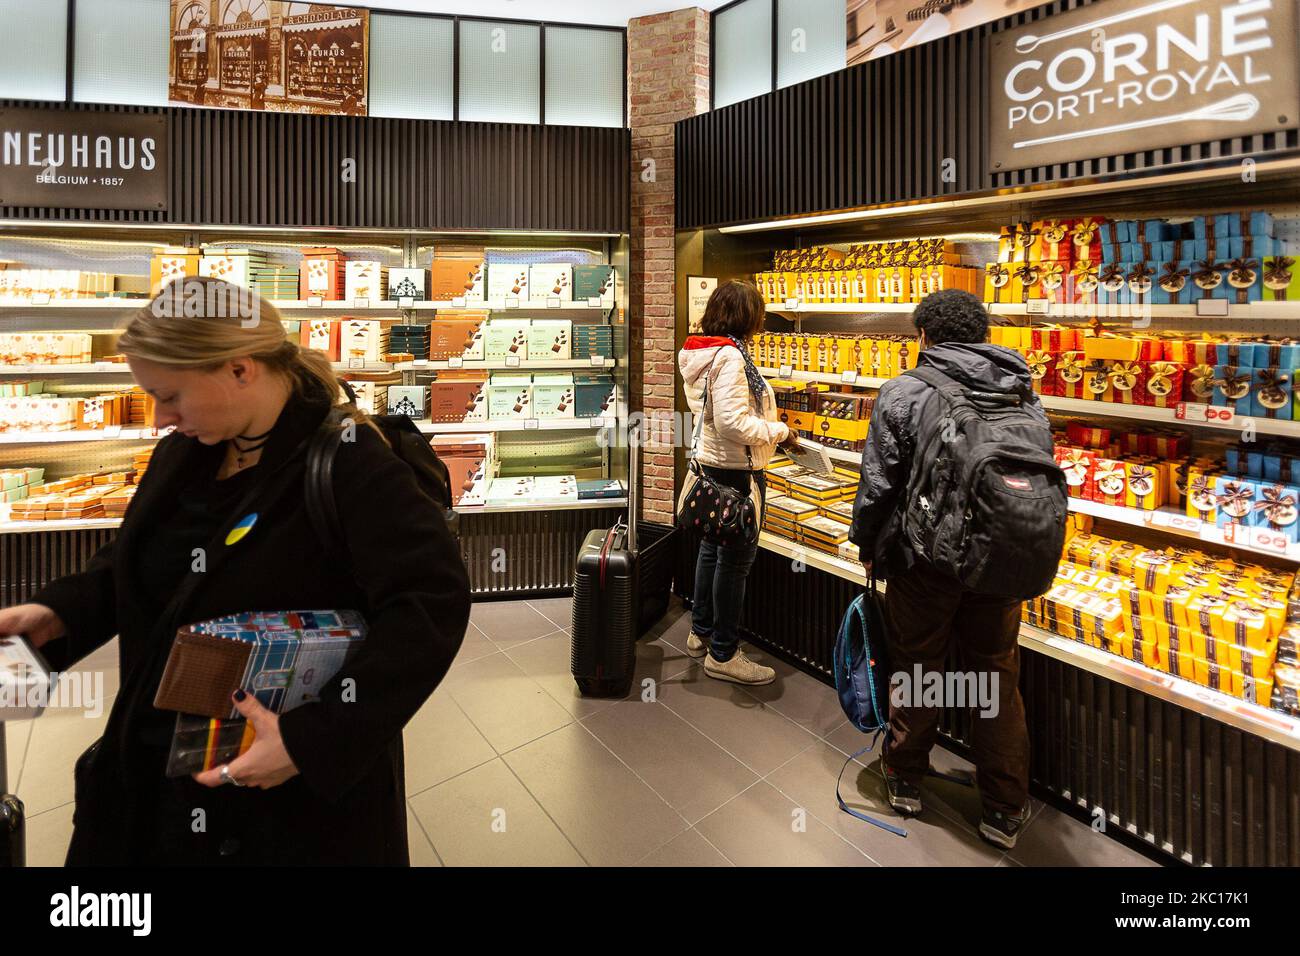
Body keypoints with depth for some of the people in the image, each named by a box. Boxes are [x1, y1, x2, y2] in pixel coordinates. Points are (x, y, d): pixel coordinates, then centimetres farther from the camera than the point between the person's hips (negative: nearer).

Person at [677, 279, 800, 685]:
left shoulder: (701, 352, 8)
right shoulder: (729, 356, -22)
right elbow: (733, 423, -28)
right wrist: (780, 431, -15)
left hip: (711, 462, 10)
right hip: (736, 469, -10)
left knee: (712, 549, 20)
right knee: (735, 560, 1)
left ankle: (701, 633, 35)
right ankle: (723, 654, 13)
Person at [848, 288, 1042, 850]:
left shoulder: (903, 394, -11)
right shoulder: (1023, 396, 2)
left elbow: (878, 482, -11)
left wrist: (867, 544, 5)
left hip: (925, 557, -3)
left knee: (916, 667, 14)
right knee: (997, 675, 15)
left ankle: (905, 779, 34)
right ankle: (1005, 809, 26)